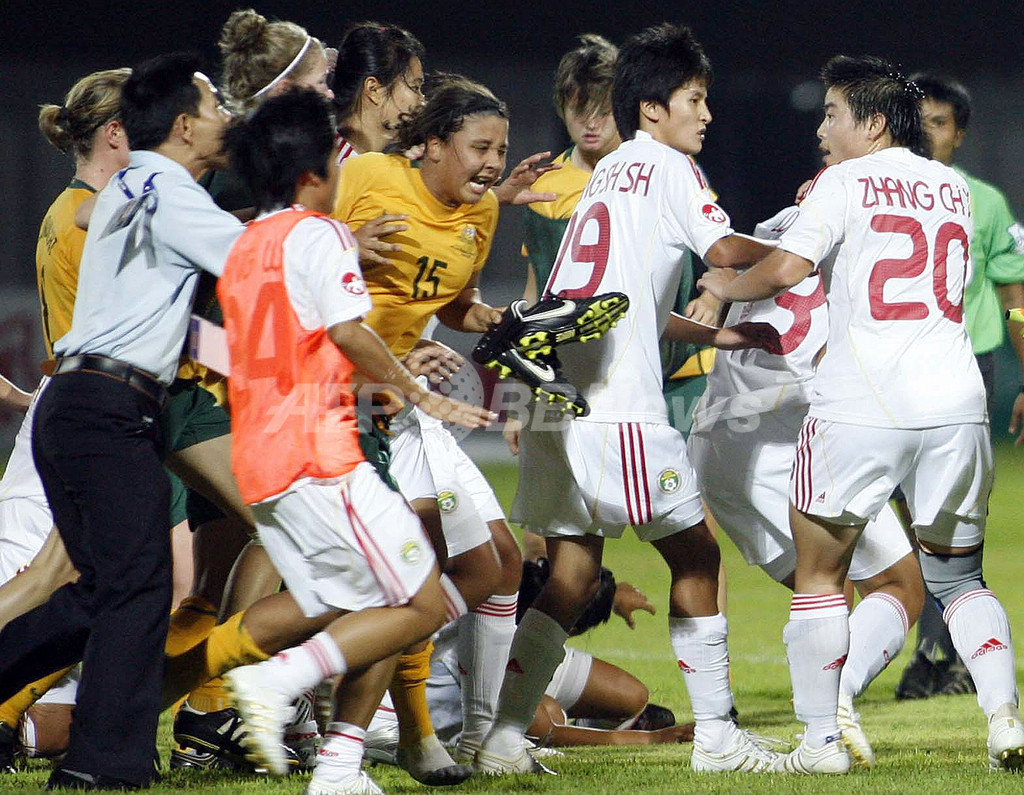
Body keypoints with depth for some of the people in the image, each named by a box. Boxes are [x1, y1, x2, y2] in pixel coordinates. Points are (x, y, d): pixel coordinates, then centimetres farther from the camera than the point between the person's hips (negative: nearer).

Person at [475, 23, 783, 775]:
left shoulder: (607, 174, 25)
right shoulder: (667, 168, 1)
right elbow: (727, 250, -12)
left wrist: (722, 335, 29)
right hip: (616, 404, -8)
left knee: (571, 576, 9)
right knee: (695, 557, 6)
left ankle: (504, 737, -2)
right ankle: (716, 735, 9)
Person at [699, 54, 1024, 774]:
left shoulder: (848, 183, 0)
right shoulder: (955, 189, 17)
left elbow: (785, 269, -11)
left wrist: (723, 285, 8)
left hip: (860, 408, -4)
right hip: (955, 404, 4)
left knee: (819, 576, 10)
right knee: (959, 578, 15)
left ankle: (821, 741, 6)